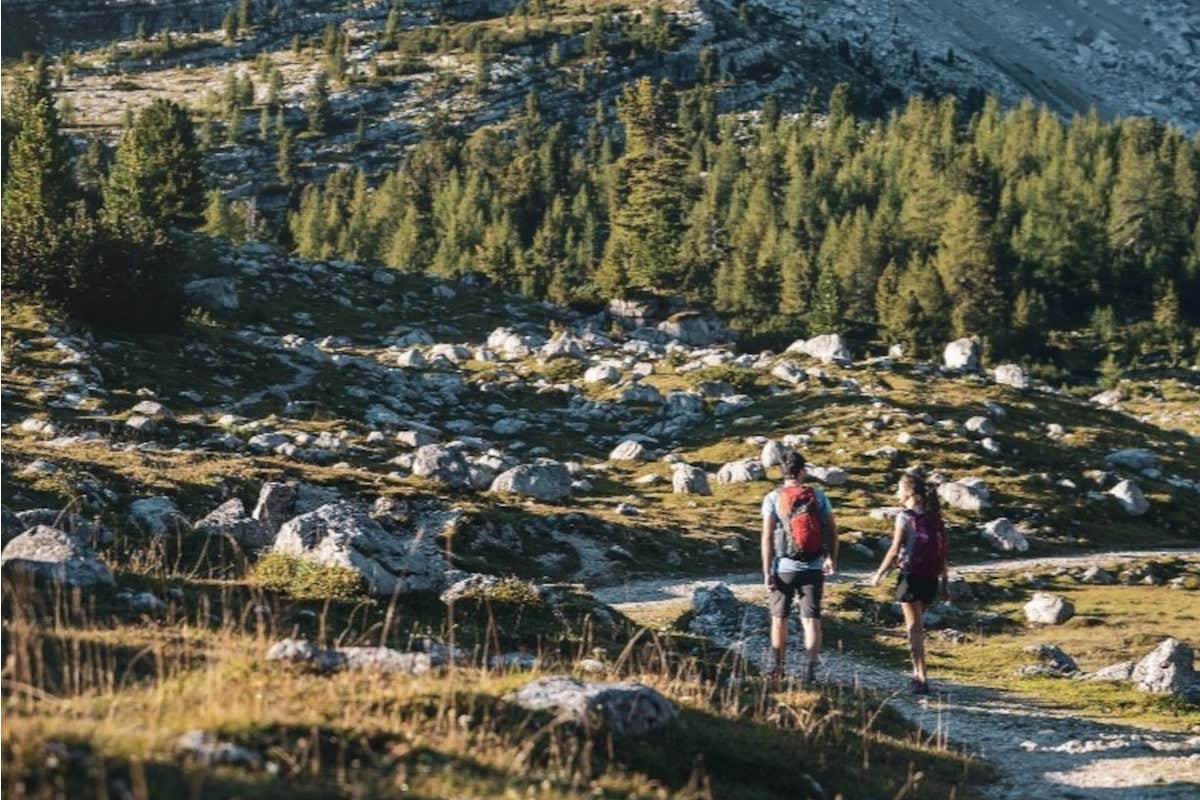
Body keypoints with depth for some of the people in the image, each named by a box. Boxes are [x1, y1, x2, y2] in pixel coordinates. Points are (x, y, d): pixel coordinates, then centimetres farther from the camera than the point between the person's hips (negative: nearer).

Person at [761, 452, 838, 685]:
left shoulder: (773, 498, -5)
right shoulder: (817, 495, 1)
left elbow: (767, 537, -10)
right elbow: (832, 529, 3)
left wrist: (767, 572, -7)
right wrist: (831, 558, 18)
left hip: (785, 568, -1)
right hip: (813, 568, 1)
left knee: (779, 619, 14)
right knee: (811, 620, 2)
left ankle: (778, 668, 22)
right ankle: (811, 671, -7)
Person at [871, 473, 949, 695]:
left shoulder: (905, 517, -10)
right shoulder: (934, 518, 7)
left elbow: (895, 551, -13)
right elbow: (942, 552, 7)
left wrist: (879, 573, -2)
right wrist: (944, 581, 12)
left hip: (911, 576, -6)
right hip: (931, 579, 6)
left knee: (914, 628, 0)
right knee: (917, 626, 22)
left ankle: (922, 678, -5)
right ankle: (918, 672, 23)